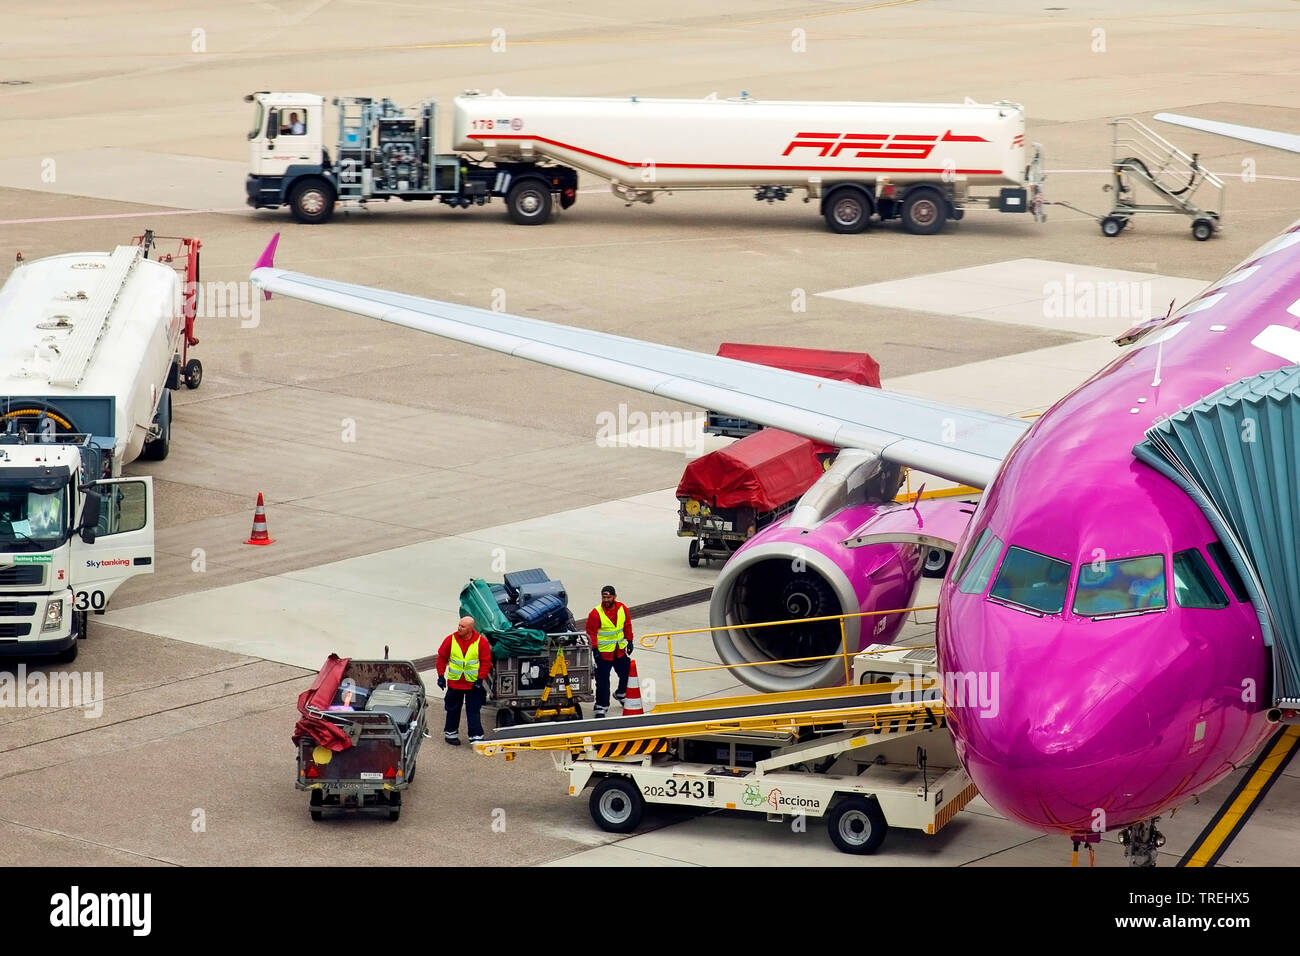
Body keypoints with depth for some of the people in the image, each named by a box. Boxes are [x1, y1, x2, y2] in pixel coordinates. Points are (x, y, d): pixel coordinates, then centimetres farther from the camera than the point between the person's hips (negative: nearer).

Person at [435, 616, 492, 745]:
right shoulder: (451, 640, -4)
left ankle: (476, 737, 2)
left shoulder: (481, 642, -8)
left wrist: (480, 680, -9)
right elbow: (442, 658, 4)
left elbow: (486, 662, -4)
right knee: (453, 710, 13)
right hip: (454, 682, 2)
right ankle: (450, 733, 27)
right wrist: (441, 676, -1)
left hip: (473, 684, -2)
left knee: (473, 711, -1)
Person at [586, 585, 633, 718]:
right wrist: (595, 649, -18)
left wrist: (629, 641, 12)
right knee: (603, 681, -3)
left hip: (620, 651, 5)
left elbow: (627, 626, 11)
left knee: (626, 673, 19)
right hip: (603, 652, -5)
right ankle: (601, 707, 7)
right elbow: (591, 632, -13)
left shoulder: (622, 608, -3)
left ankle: (620, 694, 45)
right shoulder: (596, 613, -17)